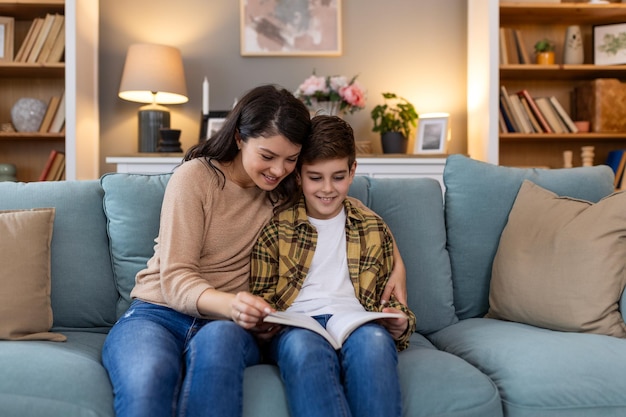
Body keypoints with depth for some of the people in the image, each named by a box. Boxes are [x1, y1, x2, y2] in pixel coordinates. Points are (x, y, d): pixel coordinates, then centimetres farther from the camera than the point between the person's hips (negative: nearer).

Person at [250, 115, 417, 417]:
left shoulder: (373, 228, 19)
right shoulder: (275, 229, 13)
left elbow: (390, 297, 21)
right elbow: (261, 299, 14)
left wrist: (401, 324, -1)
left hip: (358, 326, 2)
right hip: (296, 327, -1)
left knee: (374, 339, -36)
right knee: (305, 347, -38)